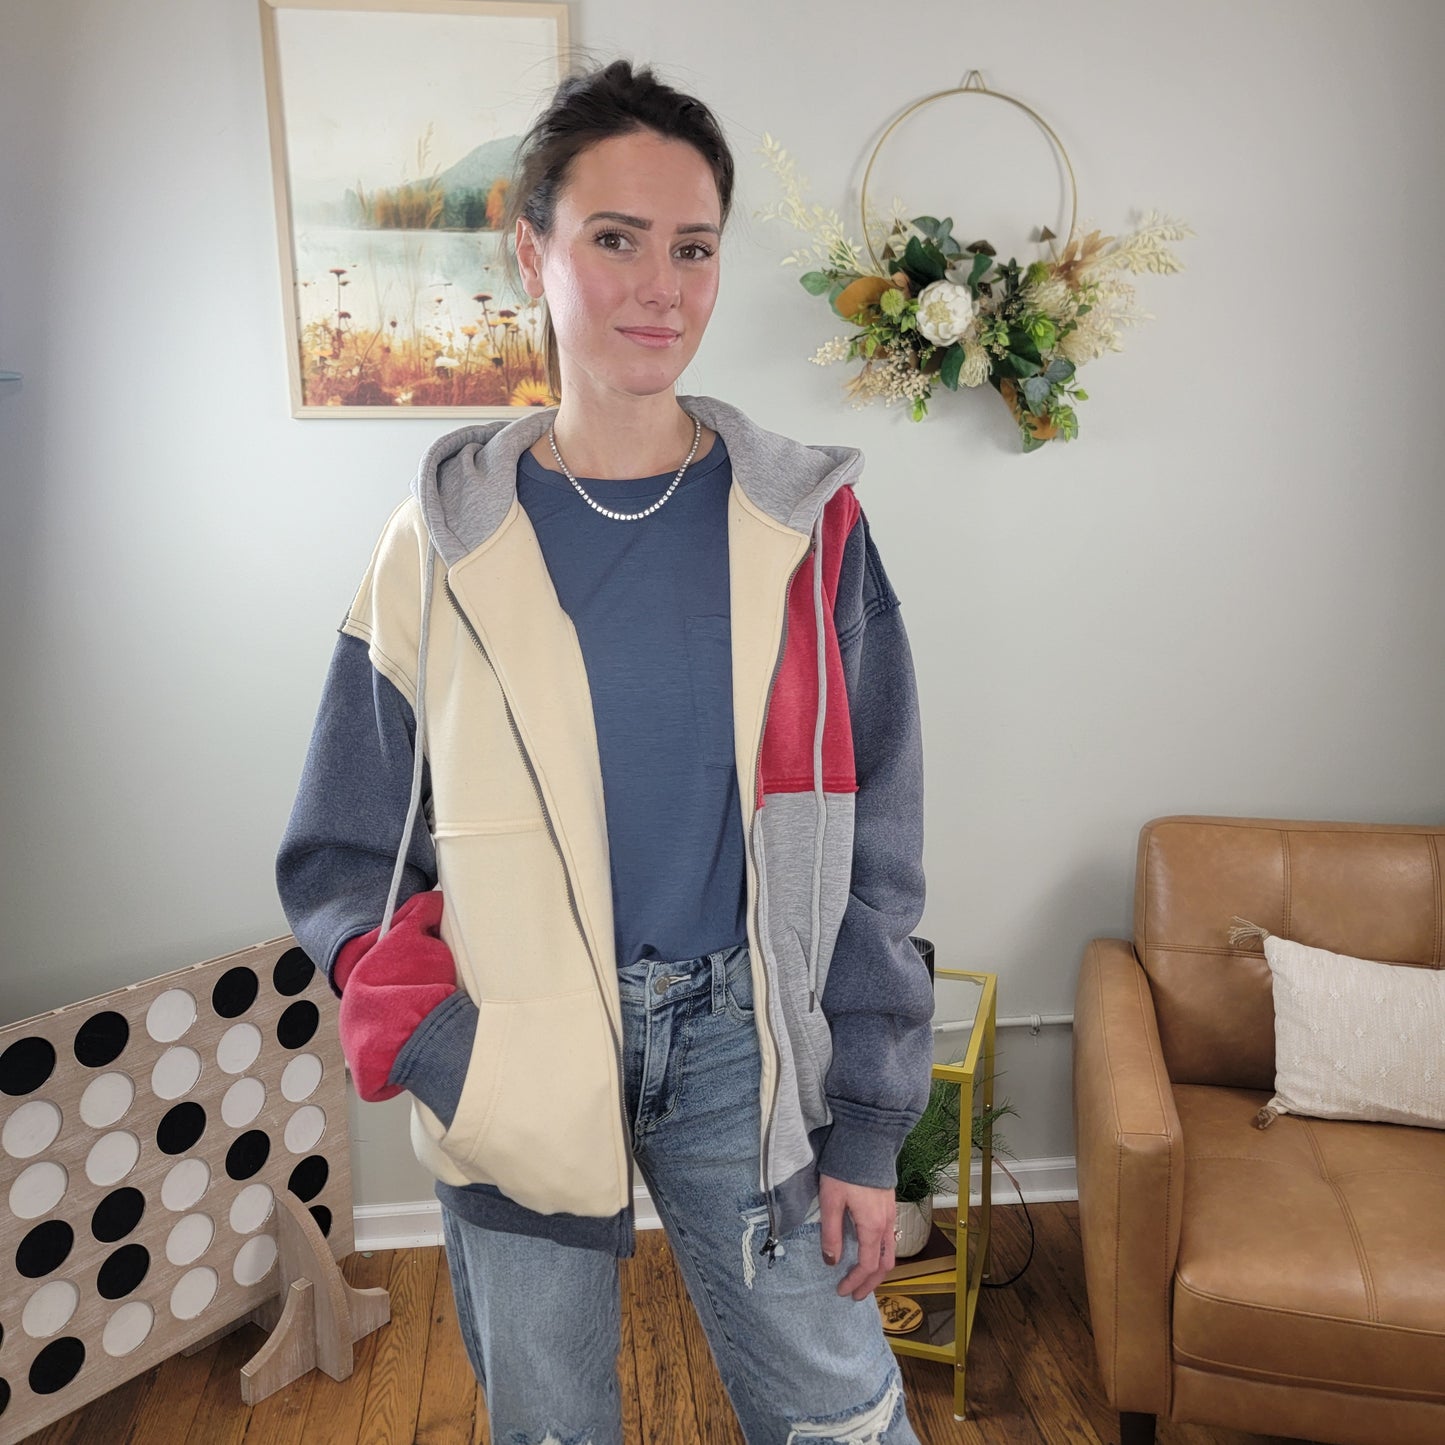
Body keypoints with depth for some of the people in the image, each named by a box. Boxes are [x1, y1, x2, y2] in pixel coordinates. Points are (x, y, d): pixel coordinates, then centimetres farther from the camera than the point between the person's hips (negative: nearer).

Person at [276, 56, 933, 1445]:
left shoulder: (804, 524, -4)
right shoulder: (445, 537, -4)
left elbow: (869, 858, -1)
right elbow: (339, 859, -1)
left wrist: (864, 1129, -2)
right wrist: (462, 1066, -15)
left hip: (737, 1039, 0)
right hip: (516, 1070, 1)